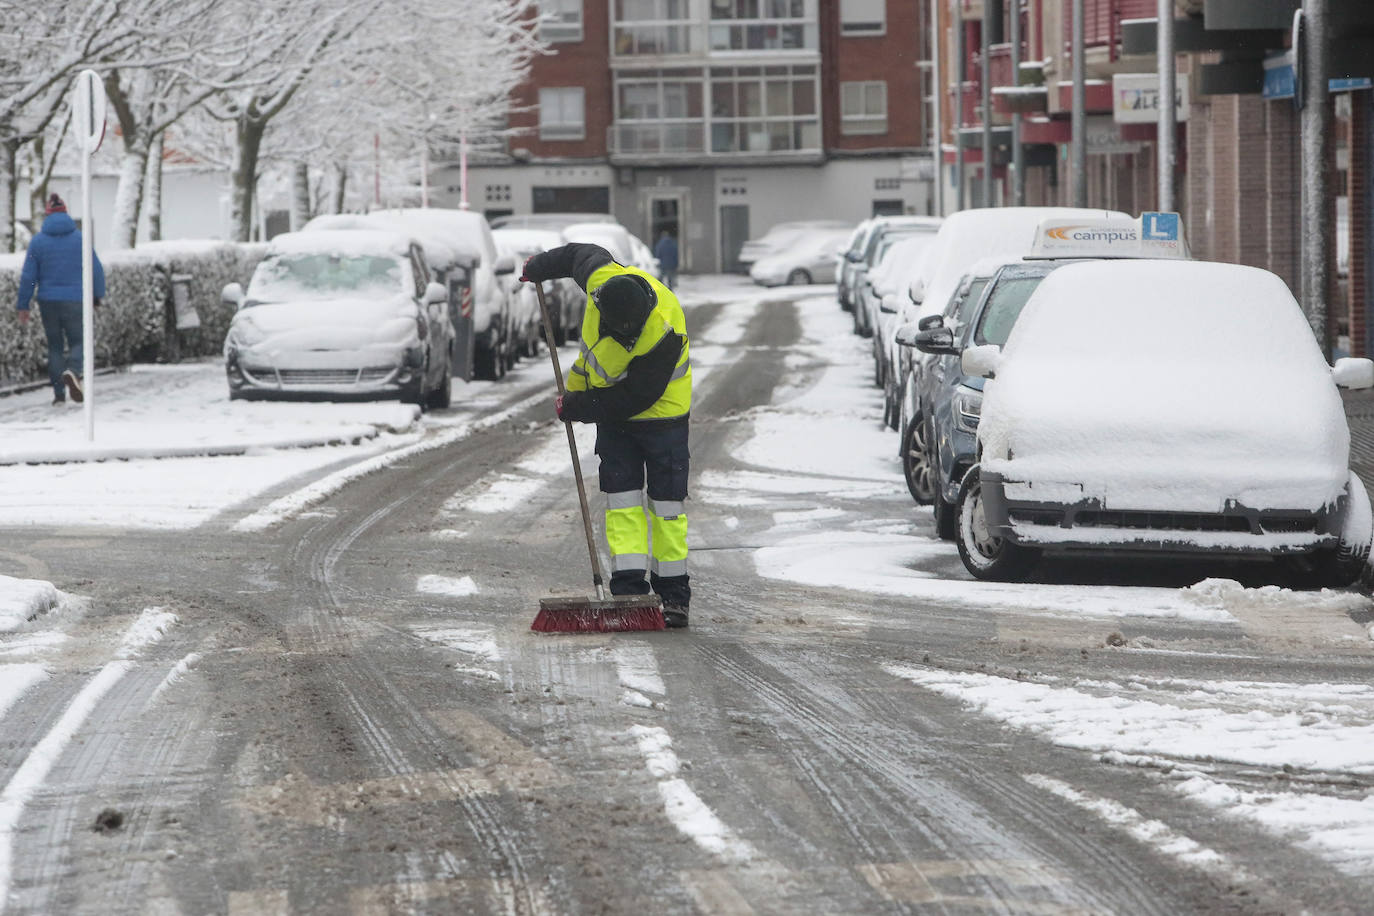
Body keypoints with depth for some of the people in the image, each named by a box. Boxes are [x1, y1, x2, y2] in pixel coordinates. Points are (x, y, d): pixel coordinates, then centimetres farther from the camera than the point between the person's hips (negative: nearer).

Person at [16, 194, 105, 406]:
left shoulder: (38, 241, -1)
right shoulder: (80, 238, -2)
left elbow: (28, 277, -2)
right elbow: (96, 269, 0)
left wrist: (23, 306, 5)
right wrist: (99, 295, 14)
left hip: (48, 301, 1)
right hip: (74, 301, -1)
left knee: (54, 346, 12)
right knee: (77, 342, 9)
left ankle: (59, 394, 5)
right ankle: (72, 371, -24)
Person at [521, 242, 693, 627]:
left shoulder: (664, 332, -36)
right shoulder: (602, 277, -21)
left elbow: (634, 397, -28)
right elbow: (581, 253, 6)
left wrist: (576, 407, -20)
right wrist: (540, 267, 23)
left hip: (660, 415, -5)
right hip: (613, 412, 5)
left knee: (667, 503, -3)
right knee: (622, 499, -2)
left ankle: (674, 594, 5)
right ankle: (628, 589, -6)